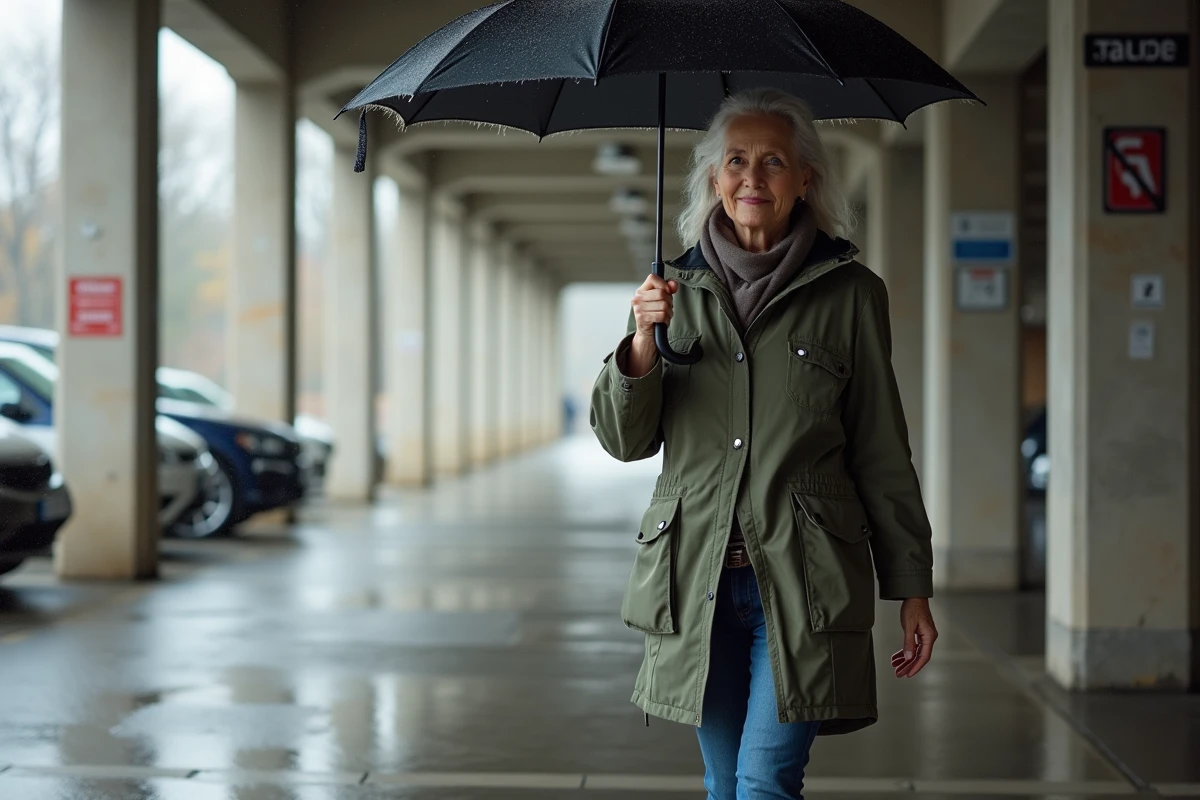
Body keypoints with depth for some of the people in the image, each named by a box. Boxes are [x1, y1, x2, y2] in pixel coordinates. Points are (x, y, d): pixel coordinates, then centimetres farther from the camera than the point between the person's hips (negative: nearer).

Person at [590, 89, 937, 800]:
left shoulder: (850, 293, 1)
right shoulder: (680, 288, 8)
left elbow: (883, 453, 4)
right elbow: (624, 440, 5)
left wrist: (911, 587, 3)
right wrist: (643, 344, -13)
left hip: (803, 580, -3)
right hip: (697, 580, 3)